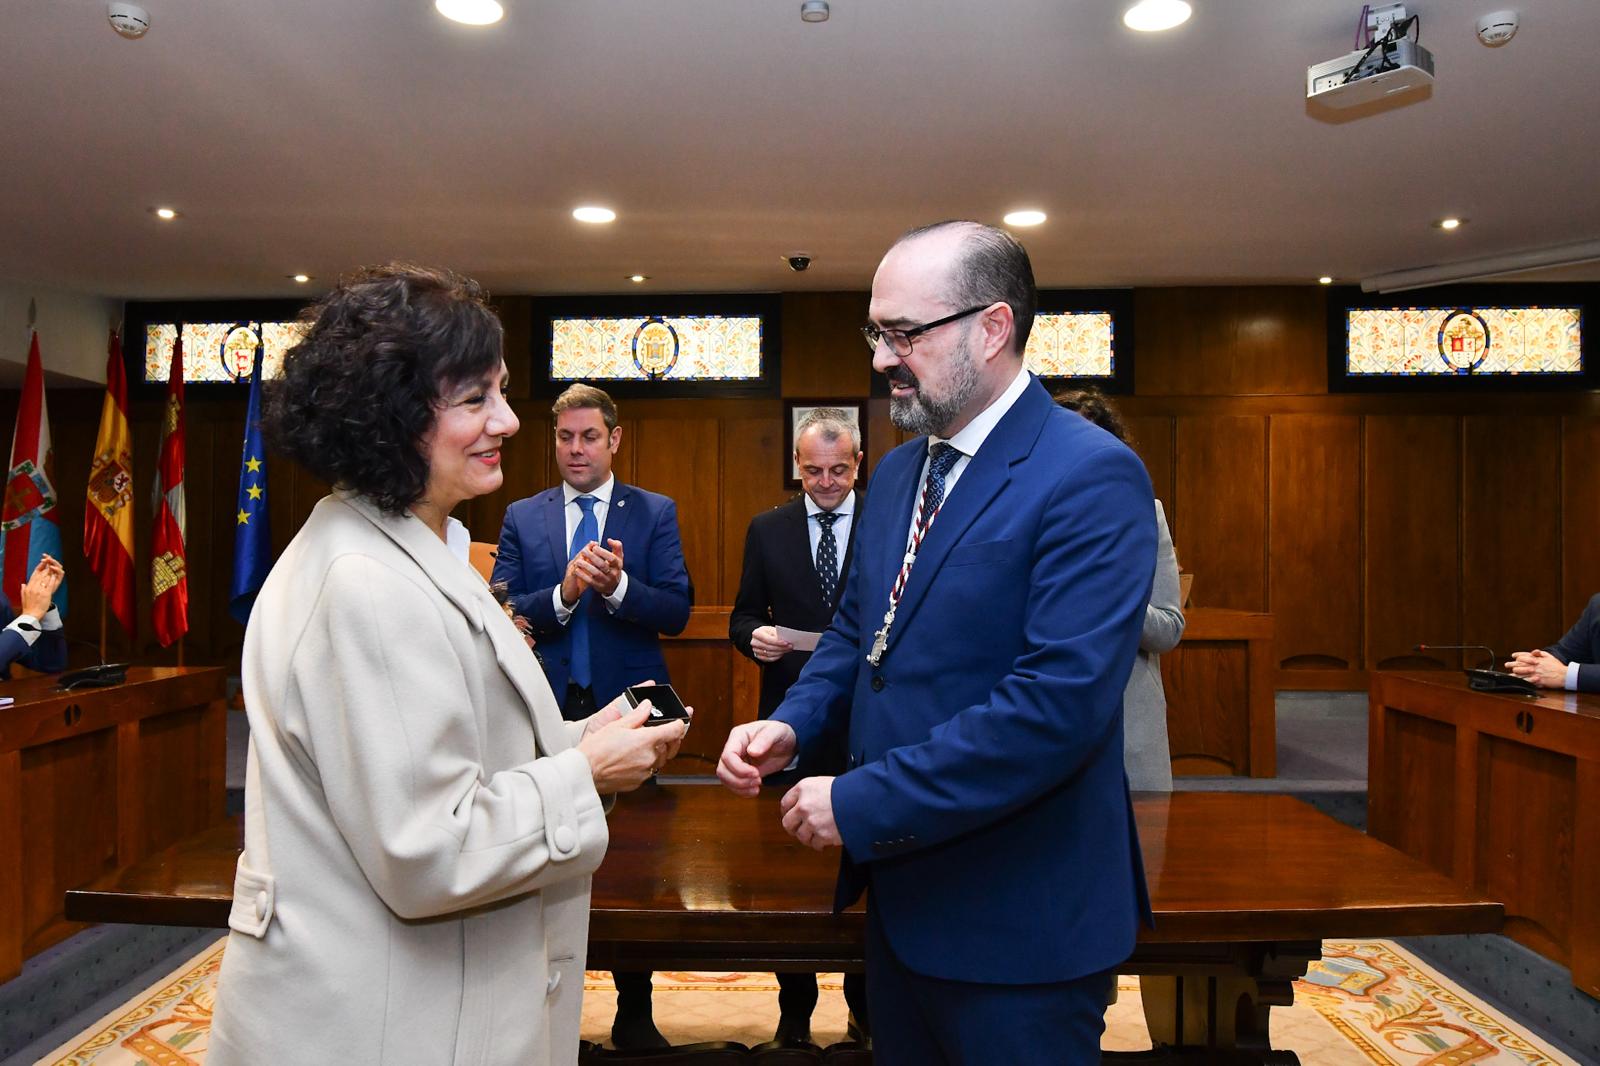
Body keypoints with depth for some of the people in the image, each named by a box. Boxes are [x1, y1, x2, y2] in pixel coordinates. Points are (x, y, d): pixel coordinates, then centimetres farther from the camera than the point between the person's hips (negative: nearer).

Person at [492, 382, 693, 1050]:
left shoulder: (656, 513, 2)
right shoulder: (521, 518, 7)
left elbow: (677, 611, -7)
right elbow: (502, 614, -3)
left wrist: (618, 585, -24)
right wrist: (564, 592, -20)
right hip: (547, 712, 1)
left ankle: (635, 1013, 23)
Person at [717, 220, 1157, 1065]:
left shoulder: (1091, 477, -19)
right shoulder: (897, 472, 8)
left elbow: (1058, 704, -27)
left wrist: (861, 804, -23)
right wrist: (792, 724, -3)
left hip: (1018, 925, -7)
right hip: (901, 895, 8)